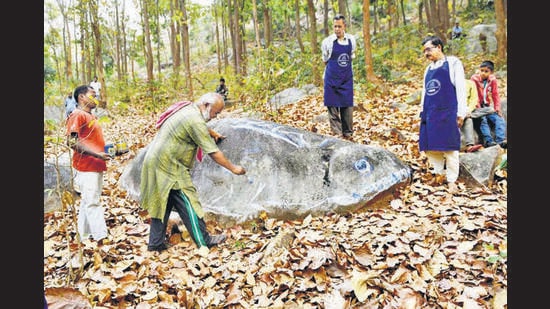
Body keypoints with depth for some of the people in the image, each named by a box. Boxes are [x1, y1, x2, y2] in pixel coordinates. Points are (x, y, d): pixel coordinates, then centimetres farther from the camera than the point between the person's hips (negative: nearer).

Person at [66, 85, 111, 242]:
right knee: (92, 202, -7)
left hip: (96, 166, 9)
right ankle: (101, 237, -5)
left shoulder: (91, 116, 18)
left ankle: (85, 236, 24)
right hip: (86, 166, -9)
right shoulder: (77, 115, -10)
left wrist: (106, 150, 14)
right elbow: (72, 141, -19)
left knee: (87, 202, 15)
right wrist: (96, 154, -24)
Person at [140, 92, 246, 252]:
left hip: (156, 163, 10)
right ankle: (204, 241, 8)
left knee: (162, 204, 15)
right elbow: (213, 152, -18)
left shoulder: (187, 108, 8)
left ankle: (156, 243, 23)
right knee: (188, 203, -2)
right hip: (168, 166, -10)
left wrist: (213, 133, 35)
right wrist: (234, 168, -10)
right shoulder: (195, 120, -21)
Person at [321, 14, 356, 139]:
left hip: (347, 78, 2)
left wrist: (344, 68, 13)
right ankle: (337, 132, 9)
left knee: (347, 105, 5)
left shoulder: (351, 40, 1)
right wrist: (334, 69, 11)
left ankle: (348, 132, 18)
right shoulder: (327, 41, -7)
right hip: (332, 78, -2)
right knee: (332, 105, 0)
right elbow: (325, 60, 7)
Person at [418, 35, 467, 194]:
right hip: (430, 114, 6)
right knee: (430, 147, 5)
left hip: (448, 113, -6)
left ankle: (451, 180, 5)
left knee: (449, 147, -3)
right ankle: (439, 174, 21)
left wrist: (461, 112, -9)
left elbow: (461, 88, -3)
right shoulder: (428, 68, 18)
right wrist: (422, 114, 15)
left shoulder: (452, 62, 1)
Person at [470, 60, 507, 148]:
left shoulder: (493, 80, 4)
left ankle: (500, 140, -22)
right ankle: (488, 141, -34)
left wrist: (497, 108, -1)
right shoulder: (474, 79, -9)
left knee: (500, 119, -12)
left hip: (488, 107, 5)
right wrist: (478, 108, -17)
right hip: (478, 107, -5)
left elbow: (496, 95, 7)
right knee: (483, 120, -27)